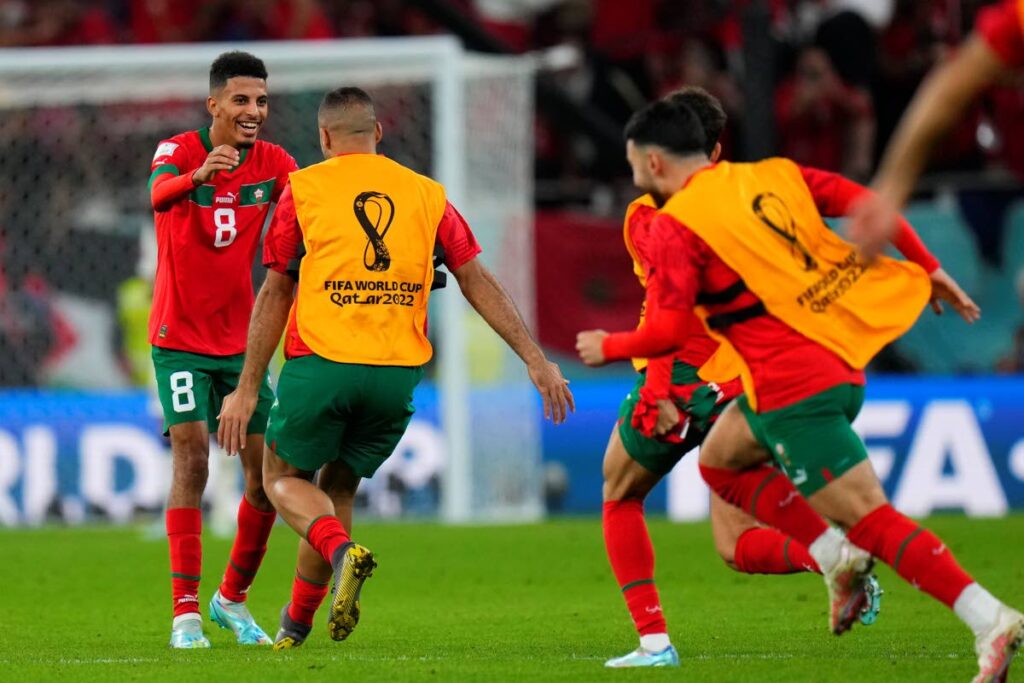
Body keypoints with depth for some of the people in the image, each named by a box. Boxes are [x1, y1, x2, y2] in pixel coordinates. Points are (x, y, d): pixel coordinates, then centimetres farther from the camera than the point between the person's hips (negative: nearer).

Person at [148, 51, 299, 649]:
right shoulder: (179, 151, -12)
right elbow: (160, 193, -36)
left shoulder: (272, 162, 0)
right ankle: (186, 611, -17)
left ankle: (232, 599, 24)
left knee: (267, 475, 4)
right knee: (192, 460, -18)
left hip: (240, 341, 4)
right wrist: (197, 177, -58)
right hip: (180, 340, -4)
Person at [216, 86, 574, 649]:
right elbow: (477, 282, 6)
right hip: (398, 372, 3)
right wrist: (535, 359, 8)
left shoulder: (304, 189, 3)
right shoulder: (426, 194, 9)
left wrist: (247, 389, 6)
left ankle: (343, 552, -16)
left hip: (320, 365, -3)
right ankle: (297, 622, 23)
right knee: (338, 487, 21)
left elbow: (275, 293, 3)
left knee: (283, 478, 14)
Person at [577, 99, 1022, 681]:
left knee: (867, 515, -9)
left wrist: (608, 348, 5)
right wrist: (928, 271, 14)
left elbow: (670, 330, -13)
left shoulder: (676, 224, -8)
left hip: (793, 387, -9)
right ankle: (840, 561, 15)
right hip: (841, 365, 9)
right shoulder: (774, 175, 13)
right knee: (720, 458, 25)